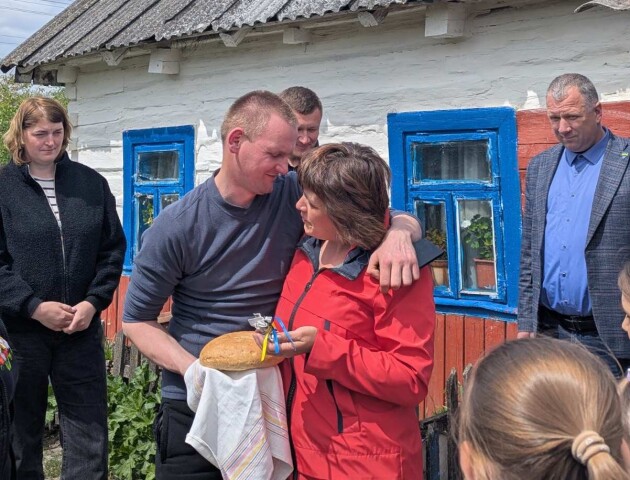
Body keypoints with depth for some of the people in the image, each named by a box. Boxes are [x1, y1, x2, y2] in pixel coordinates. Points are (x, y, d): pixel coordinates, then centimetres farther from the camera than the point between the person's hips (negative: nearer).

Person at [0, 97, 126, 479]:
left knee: (89, 430, 7)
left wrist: (94, 302, -7)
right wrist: (35, 307, -15)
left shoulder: (92, 184, 6)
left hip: (82, 329, 2)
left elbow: (113, 250, 6)